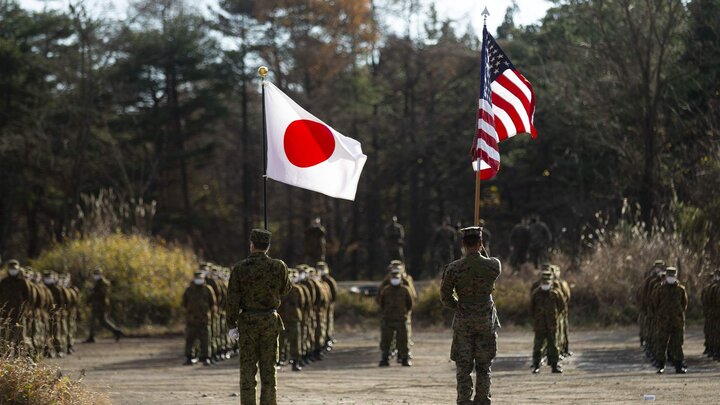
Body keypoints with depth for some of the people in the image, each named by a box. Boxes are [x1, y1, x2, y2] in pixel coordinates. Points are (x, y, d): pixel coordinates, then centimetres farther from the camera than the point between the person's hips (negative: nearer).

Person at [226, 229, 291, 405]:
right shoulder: (278, 266, -6)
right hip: (270, 320, 1)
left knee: (248, 369, 3)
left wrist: (232, 325, -1)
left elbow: (232, 300, -8)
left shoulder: (239, 268, -9)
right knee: (269, 368, 6)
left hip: (247, 321, -1)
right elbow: (285, 289, 11)